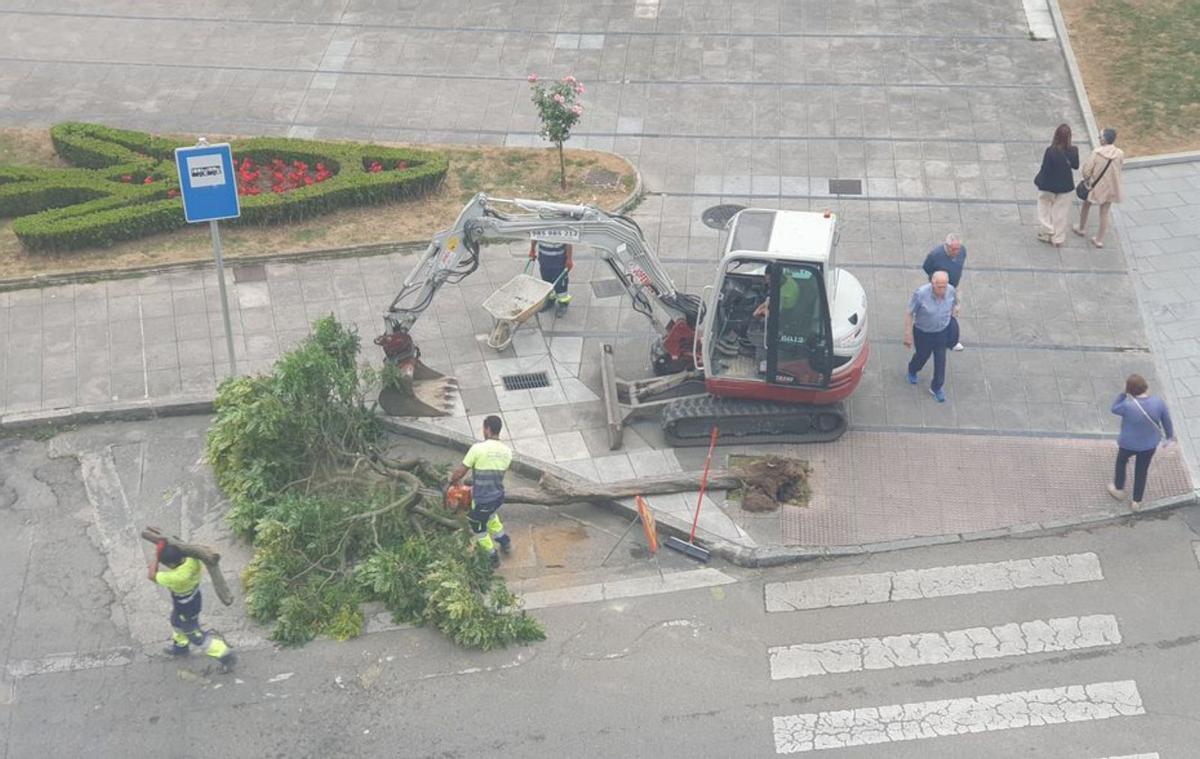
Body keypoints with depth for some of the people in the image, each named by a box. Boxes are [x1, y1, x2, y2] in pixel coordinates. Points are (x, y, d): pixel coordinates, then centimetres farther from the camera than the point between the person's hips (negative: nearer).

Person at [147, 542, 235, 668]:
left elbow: (152, 576, -33)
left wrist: (156, 556, -27)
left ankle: (224, 654, 29)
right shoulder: (191, 558, -27)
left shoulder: (178, 577, -46)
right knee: (176, 622, 35)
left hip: (186, 609, -8)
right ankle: (180, 645, 62)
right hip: (191, 598, 8)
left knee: (196, 636, 16)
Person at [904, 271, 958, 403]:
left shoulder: (950, 290, -20)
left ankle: (936, 388, 29)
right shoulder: (920, 294, -32)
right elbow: (909, 314, -21)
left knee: (940, 360, 8)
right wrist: (908, 335, -17)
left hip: (942, 332, 2)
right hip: (923, 333, -2)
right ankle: (912, 371, 56)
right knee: (922, 356, 21)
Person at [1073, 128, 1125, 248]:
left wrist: (1087, 178, 3)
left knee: (1085, 206, 25)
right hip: (1111, 187, 3)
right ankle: (1100, 240, 21)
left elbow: (1086, 170, -19)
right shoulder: (1120, 154, -14)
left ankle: (1081, 229, 44)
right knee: (1104, 213, 15)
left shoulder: (1096, 153, -24)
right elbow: (1119, 169, 0)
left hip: (1096, 186, -3)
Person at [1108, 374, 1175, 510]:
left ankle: (1119, 490, 49)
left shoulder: (1128, 406, -34)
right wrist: (1169, 436, 11)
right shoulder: (1158, 402, -22)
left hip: (1129, 444, -3)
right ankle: (1137, 501, 39)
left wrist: (1124, 394, -13)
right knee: (1142, 471, 24)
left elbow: (1115, 409, -11)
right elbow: (1167, 421, -6)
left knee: (1121, 461, 30)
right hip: (1150, 444, 3)